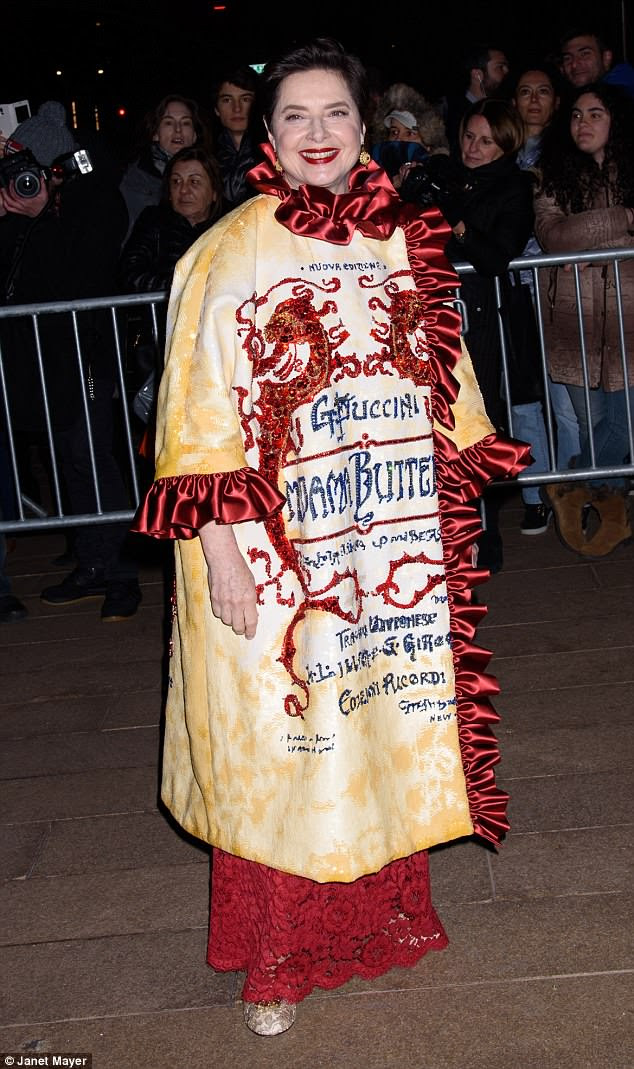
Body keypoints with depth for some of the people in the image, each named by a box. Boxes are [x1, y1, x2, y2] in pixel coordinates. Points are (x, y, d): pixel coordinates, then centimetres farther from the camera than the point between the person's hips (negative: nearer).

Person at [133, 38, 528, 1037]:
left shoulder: (406, 242, 7)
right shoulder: (227, 255, -6)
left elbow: (445, 385, 14)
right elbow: (198, 414, -8)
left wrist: (461, 499, 10)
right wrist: (219, 548, -14)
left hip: (395, 551, 4)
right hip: (276, 557, -4)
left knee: (390, 736, 14)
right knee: (274, 754, 5)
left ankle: (387, 913, 37)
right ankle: (276, 963, 24)